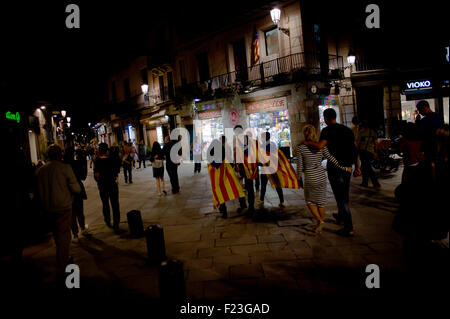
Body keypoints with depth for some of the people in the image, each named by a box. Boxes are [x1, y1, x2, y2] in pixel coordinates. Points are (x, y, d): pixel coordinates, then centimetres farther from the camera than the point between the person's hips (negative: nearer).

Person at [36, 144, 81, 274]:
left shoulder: (40, 170, 2)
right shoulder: (65, 168, -13)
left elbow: (39, 191, 10)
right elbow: (76, 189, -16)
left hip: (49, 208, 6)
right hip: (63, 207, -5)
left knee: (57, 235, 21)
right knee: (64, 235, 2)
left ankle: (63, 259, 39)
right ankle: (62, 268, 5)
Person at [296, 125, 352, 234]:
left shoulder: (300, 148, -9)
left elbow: (299, 167, -7)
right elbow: (331, 159, -8)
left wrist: (299, 179, 5)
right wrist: (344, 168, 1)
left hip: (310, 178, -3)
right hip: (322, 177, 3)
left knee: (309, 201, 19)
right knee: (321, 201, 17)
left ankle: (320, 221, 0)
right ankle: (319, 226, 26)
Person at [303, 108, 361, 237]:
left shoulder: (328, 130, -10)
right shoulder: (347, 129, 12)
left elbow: (320, 145, -28)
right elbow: (355, 148, 10)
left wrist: (306, 142, -12)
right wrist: (358, 167, 11)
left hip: (335, 167, -7)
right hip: (348, 167, 8)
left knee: (341, 197, -1)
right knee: (344, 195, 23)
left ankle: (349, 229, 3)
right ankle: (341, 217, 43)